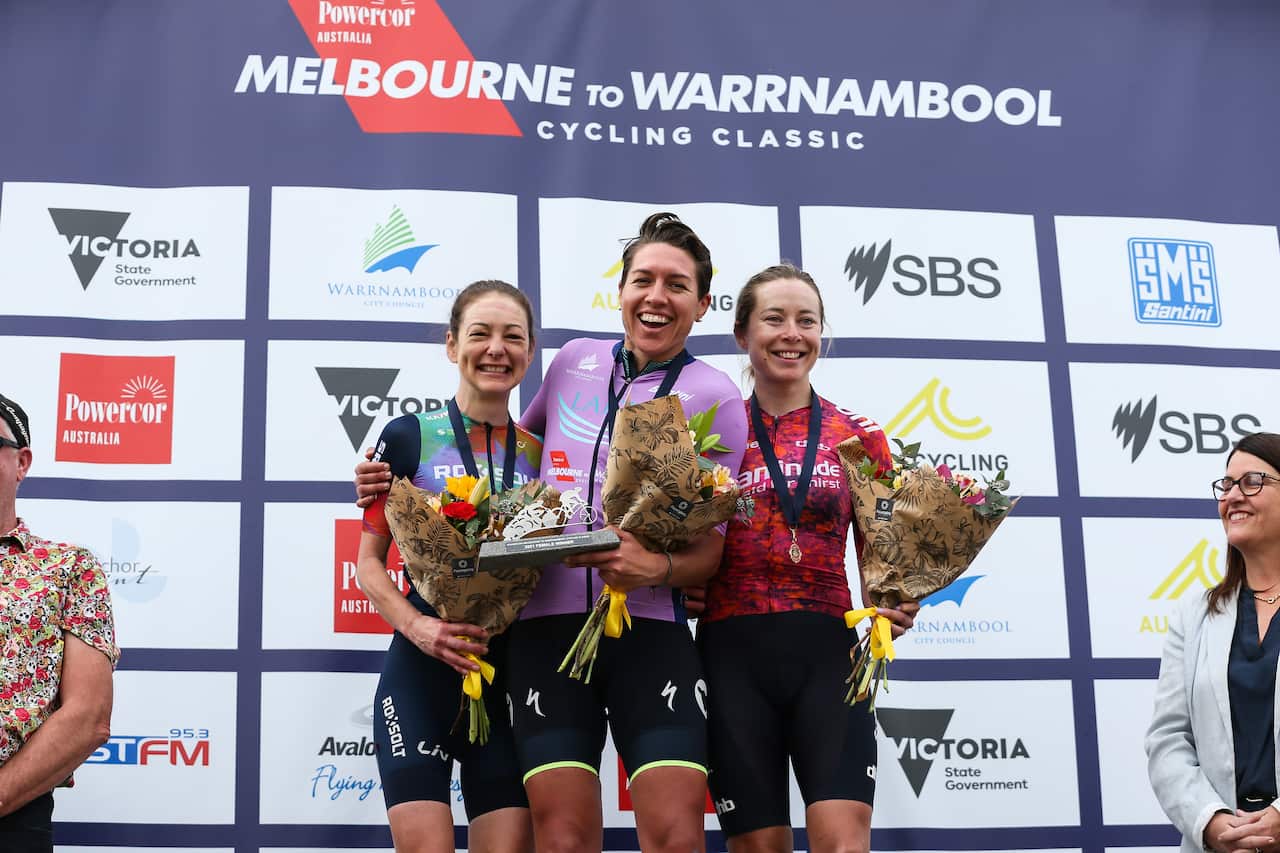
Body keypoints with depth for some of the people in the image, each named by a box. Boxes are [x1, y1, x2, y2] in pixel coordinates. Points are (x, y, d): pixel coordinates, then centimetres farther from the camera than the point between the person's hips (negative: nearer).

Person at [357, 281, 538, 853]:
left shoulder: (541, 453, 10)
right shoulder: (408, 437, 1)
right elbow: (369, 561, 0)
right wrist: (417, 626, -17)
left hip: (512, 673, 3)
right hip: (421, 668, -3)